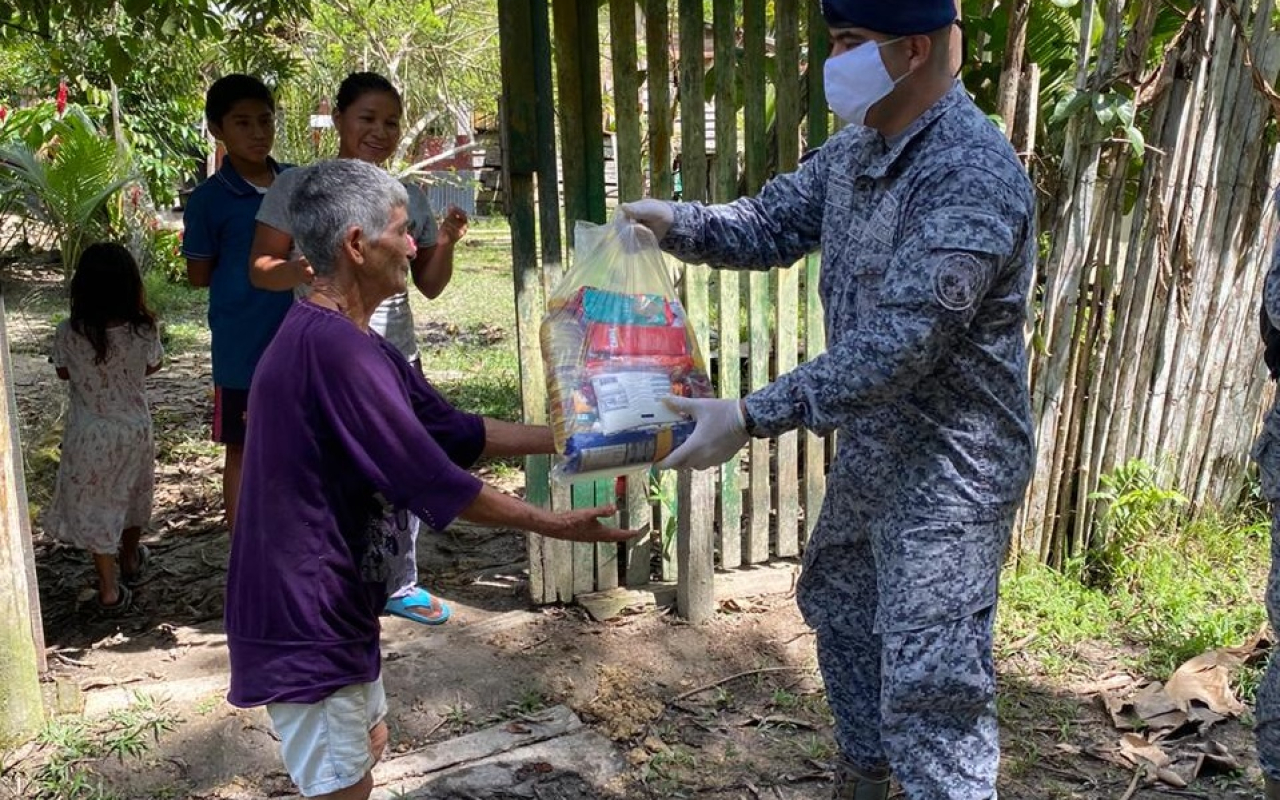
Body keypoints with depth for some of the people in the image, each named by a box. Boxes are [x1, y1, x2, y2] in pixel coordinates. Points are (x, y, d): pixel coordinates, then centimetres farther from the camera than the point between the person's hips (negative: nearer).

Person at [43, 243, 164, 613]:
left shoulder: (68, 333, -20)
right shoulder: (144, 330, -18)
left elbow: (64, 373, -1)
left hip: (89, 436, -2)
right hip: (135, 430, 2)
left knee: (94, 508, 12)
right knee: (130, 495, 24)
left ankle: (110, 588, 12)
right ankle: (130, 561, 44)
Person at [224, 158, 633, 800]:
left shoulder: (340, 338, 7)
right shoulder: (334, 345, -26)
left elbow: (455, 431, 11)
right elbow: (436, 483, -24)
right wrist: (554, 525, -12)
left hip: (332, 601, 10)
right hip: (306, 613, -10)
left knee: (367, 743, 25)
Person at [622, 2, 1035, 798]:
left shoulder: (973, 178, -28)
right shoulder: (856, 148, 2)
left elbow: (897, 348, -33)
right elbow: (774, 222, 12)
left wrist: (751, 417, -35)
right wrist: (676, 222, -7)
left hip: (949, 471, -10)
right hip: (871, 450, 10)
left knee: (930, 686, -6)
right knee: (838, 606, 27)